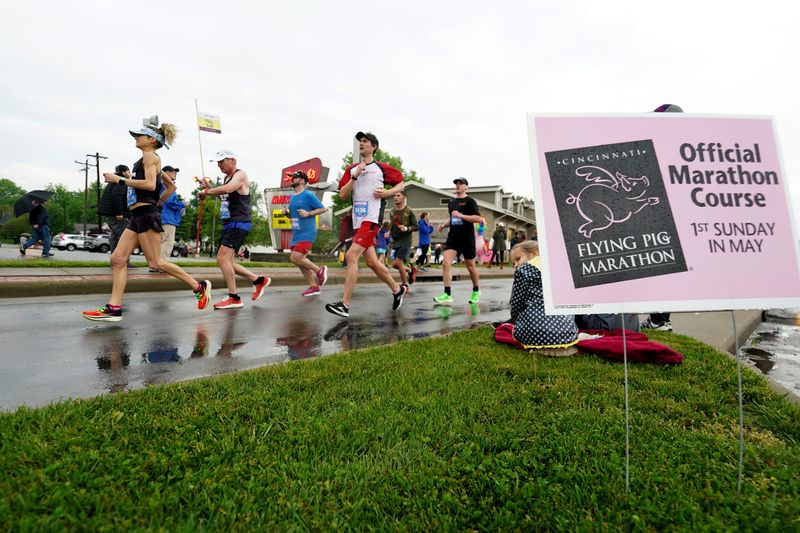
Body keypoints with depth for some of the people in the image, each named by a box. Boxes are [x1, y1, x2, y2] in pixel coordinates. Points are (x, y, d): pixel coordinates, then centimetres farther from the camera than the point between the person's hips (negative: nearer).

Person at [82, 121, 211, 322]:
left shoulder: (150, 156, -4)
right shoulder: (149, 160, 24)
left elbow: (150, 184, -19)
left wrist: (120, 180, -16)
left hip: (146, 215, -10)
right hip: (138, 217, 10)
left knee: (155, 262, -9)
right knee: (118, 259, 2)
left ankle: (199, 286, 0)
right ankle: (114, 308, 0)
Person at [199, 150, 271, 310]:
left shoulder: (240, 175, -9)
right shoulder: (227, 177, 20)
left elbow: (227, 189, -29)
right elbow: (223, 195, 33)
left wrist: (206, 191, -18)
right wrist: (209, 187, 18)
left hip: (239, 223, -10)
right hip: (229, 224, 10)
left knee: (222, 258, -18)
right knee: (226, 262, 9)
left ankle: (234, 298, -12)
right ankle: (259, 280, 19)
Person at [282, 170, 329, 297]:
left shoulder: (308, 195, -8)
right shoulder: (292, 197, 15)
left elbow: (323, 209, -8)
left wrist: (308, 213, -18)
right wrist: (286, 212, 4)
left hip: (307, 233, -8)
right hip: (296, 234, 9)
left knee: (295, 258, -19)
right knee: (300, 261, 7)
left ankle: (319, 270, 1)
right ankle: (314, 287, 17)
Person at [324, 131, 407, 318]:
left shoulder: (382, 168, 3)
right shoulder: (352, 169, 14)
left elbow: (400, 184, 12)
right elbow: (342, 195, 5)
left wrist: (387, 192, -7)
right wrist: (355, 176, -7)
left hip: (372, 218, -6)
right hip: (358, 220, 6)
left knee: (351, 256, -19)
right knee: (371, 262, 11)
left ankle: (344, 304, -17)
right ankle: (397, 289, 31)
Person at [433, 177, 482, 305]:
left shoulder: (470, 201, -5)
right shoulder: (451, 203, 14)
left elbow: (478, 218, -16)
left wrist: (461, 215, -22)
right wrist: (444, 225, 9)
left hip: (467, 238, -5)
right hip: (453, 237, 5)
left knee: (470, 266, 9)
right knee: (446, 263, -13)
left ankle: (476, 291, 32)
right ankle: (447, 294, -13)